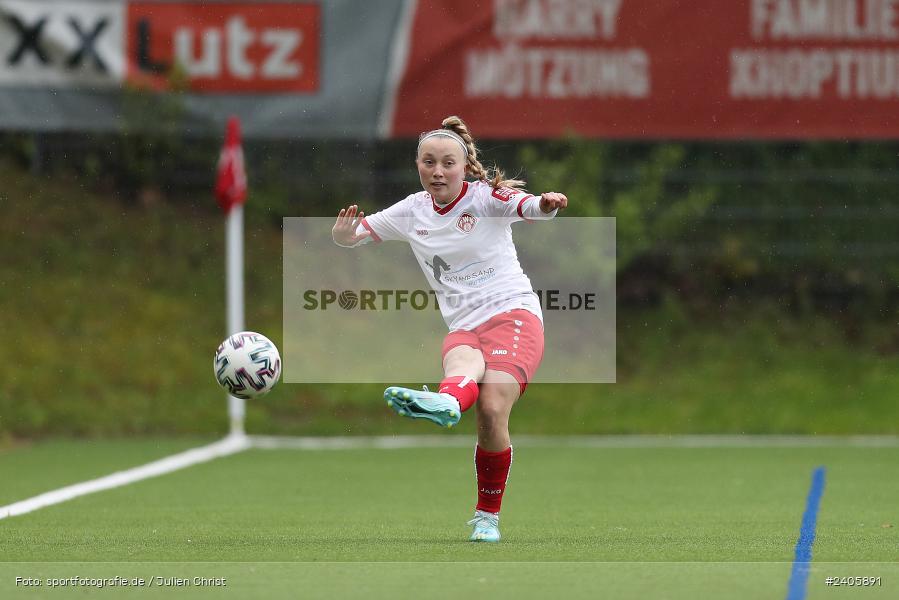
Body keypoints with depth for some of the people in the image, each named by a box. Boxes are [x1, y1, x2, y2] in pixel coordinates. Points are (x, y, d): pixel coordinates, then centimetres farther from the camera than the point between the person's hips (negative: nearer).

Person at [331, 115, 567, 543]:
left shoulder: (487, 197, -2)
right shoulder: (413, 211, 10)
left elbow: (529, 207, -20)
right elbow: (353, 236, 15)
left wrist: (546, 204, -45)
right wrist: (343, 234, -11)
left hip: (513, 313, -3)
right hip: (463, 327, 3)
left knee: (492, 411, -24)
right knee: (461, 366, -35)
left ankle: (487, 516, -15)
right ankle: (447, 402, -70)